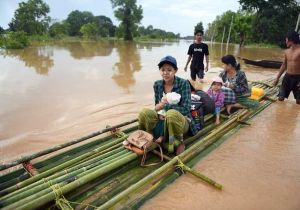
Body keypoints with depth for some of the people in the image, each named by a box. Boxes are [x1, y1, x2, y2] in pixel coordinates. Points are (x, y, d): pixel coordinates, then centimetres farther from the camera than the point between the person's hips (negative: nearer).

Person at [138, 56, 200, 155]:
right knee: (144, 112, -23)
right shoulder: (157, 84, 0)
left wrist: (164, 105, -23)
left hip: (181, 121, -3)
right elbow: (157, 107, 6)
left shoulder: (183, 83, -14)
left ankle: (179, 142, -11)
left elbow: (185, 109, -19)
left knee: (171, 114, -39)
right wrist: (160, 113, -18)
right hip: (164, 120, 4)